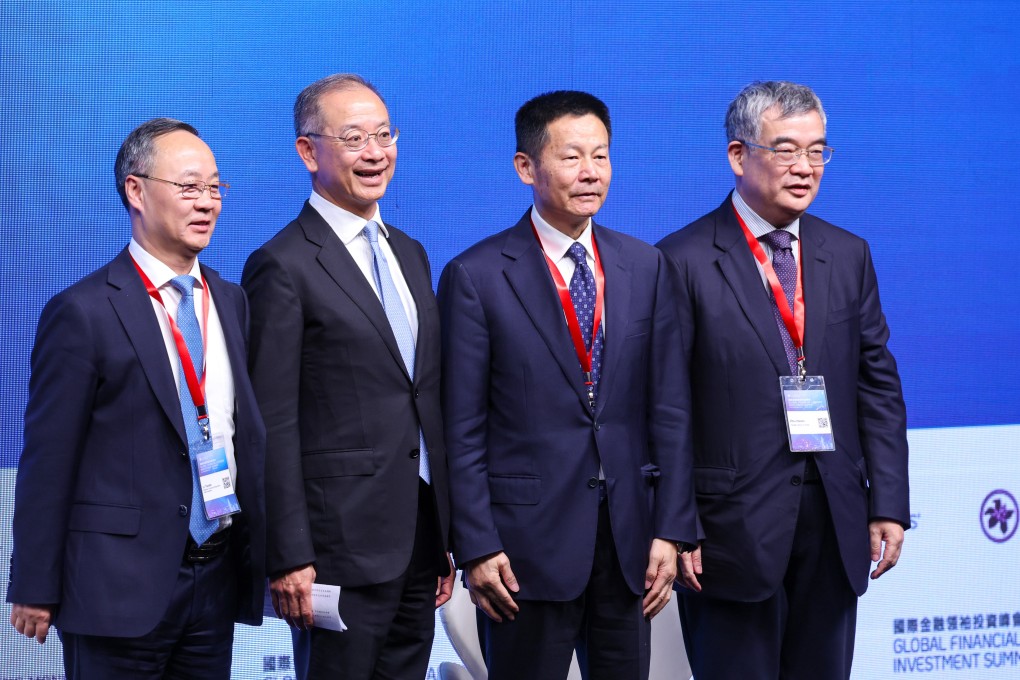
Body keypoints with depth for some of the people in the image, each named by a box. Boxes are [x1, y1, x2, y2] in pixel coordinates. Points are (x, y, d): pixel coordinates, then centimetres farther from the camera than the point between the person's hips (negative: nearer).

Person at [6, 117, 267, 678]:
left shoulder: (230, 301, 11)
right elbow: (48, 460, -8)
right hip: (122, 587, -6)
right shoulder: (83, 312, -9)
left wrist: (260, 556, 8)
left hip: (219, 577, 6)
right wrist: (35, 590, -9)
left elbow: (249, 433, 13)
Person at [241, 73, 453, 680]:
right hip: (343, 541, -7)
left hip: (420, 538, 7)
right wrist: (289, 559, -16)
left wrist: (447, 537, 15)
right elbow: (274, 426, -12)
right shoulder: (284, 267, -9)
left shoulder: (410, 254, 15)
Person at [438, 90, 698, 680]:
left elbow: (669, 409, 7)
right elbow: (462, 429, -5)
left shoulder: (646, 267, 8)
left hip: (629, 539, 4)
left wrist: (670, 530, 0)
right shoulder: (477, 277, -4)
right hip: (528, 541, -4)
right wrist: (477, 549, -10)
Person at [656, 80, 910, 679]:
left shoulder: (848, 256, 10)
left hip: (835, 520, 5)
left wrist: (889, 504, 4)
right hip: (733, 525, -4)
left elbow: (878, 385, 11)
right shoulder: (684, 262, -5)